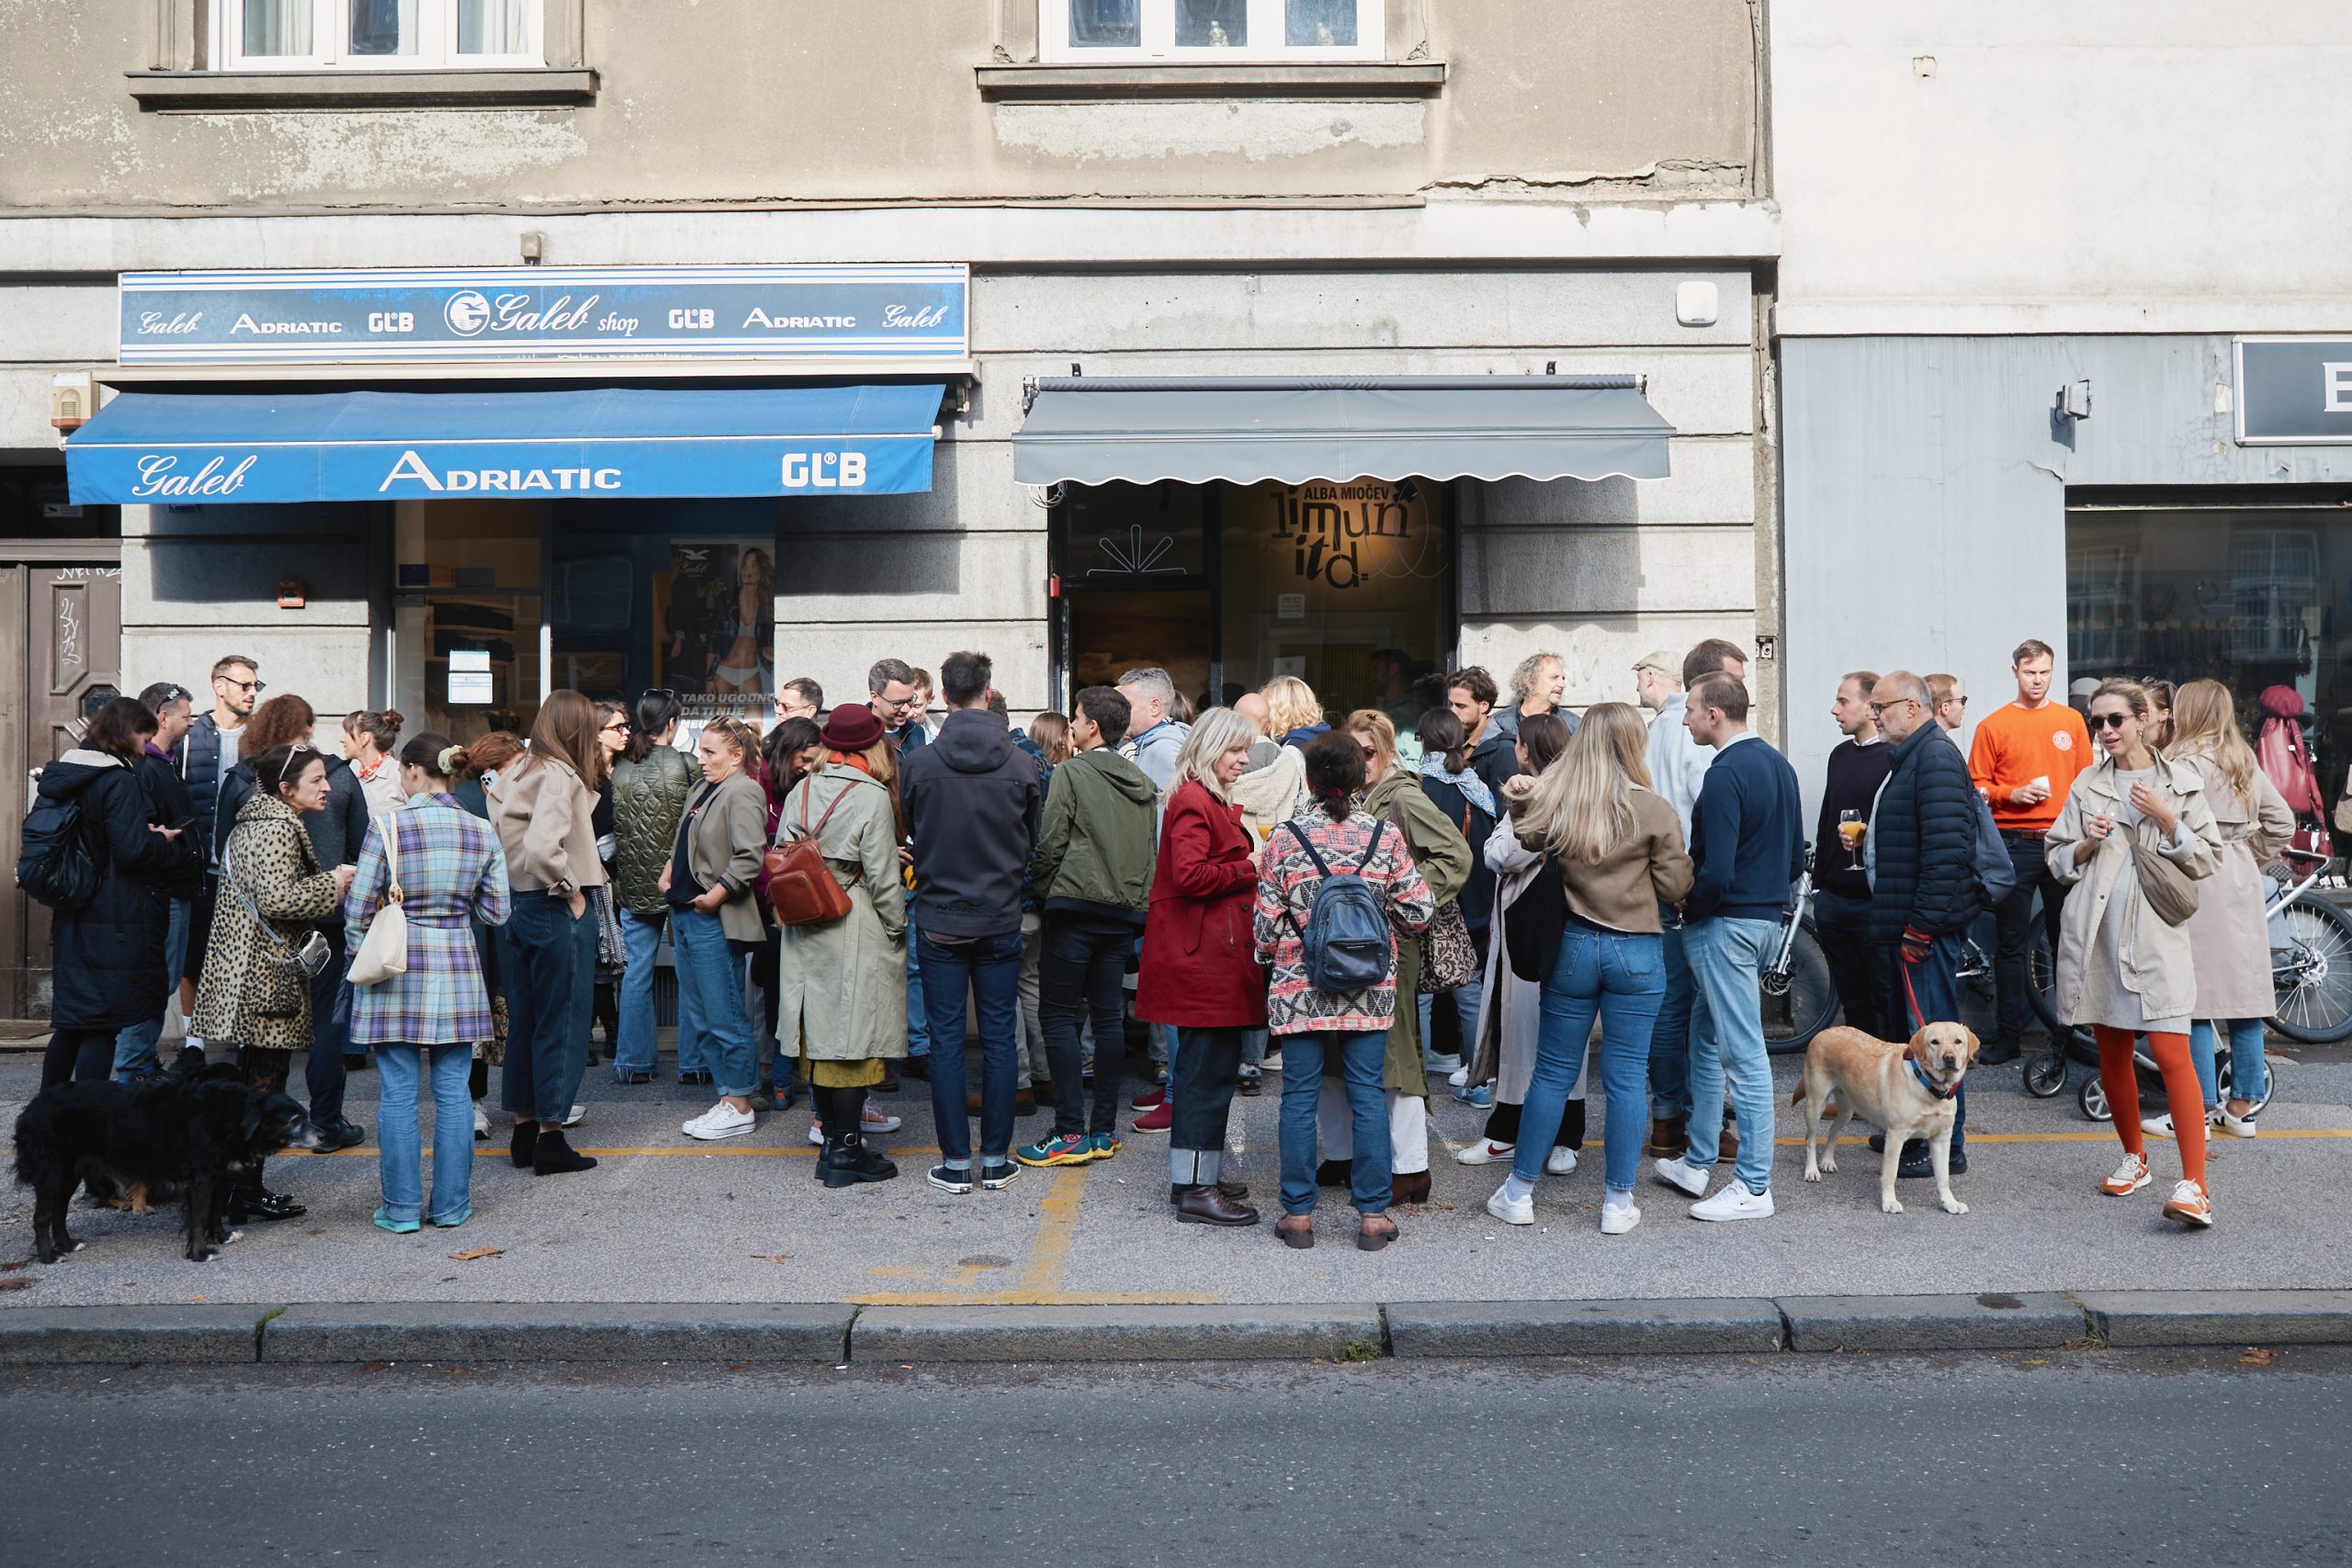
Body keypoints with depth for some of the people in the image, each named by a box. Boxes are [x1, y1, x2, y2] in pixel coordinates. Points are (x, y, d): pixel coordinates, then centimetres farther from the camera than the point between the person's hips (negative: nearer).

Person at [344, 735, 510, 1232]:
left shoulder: (388, 826, -8)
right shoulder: (481, 832, 1)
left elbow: (357, 907, -6)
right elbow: (496, 911, 5)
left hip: (398, 970, -2)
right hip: (457, 970, 3)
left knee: (398, 1094, 5)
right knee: (452, 1092, 9)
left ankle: (401, 1207, 11)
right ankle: (451, 1204, 15)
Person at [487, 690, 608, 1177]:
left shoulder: (515, 773, 10)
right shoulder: (558, 775, -15)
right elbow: (541, 847, -28)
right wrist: (570, 891, -15)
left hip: (520, 908, 8)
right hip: (557, 914, -8)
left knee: (523, 1021, 14)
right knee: (561, 1023, 0)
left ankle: (524, 1128, 23)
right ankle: (550, 1137, 6)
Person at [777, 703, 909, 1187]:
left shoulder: (799, 792, 6)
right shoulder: (872, 798, -12)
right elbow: (883, 878, -12)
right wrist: (898, 928, 0)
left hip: (805, 932, 7)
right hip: (856, 933, -6)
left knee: (821, 1031, 13)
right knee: (854, 1036, -1)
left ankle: (831, 1140, 21)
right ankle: (846, 1152, 4)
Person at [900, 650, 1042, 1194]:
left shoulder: (920, 763, -8)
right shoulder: (1020, 765, -7)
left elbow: (907, 836, 5)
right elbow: (1034, 842, 5)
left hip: (939, 920, -1)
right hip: (1001, 920, 1)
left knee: (946, 1038, 6)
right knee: (1000, 1037, 8)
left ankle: (955, 1162, 10)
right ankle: (996, 1160, 14)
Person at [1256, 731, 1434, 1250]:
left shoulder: (1284, 839, -6)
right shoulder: (1385, 836, -3)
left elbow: (1265, 926, -4)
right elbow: (1418, 913, -2)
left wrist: (1270, 956, 17)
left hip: (1299, 989, -1)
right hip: (1369, 991, 1)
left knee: (1300, 1097, 7)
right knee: (1367, 1095, 7)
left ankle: (1298, 1213, 12)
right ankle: (1373, 1215, 11)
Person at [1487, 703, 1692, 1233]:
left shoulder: (1553, 805, -5)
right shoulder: (1654, 812, -11)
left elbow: (1528, 842, 14)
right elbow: (1676, 888, -4)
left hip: (1573, 946, 2)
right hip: (1636, 952, -2)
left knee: (1552, 1074, 11)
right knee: (1626, 1079, 6)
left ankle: (1519, 1193, 19)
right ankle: (1618, 1203, 13)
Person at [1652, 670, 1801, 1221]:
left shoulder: (1725, 775, -19)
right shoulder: (1779, 764, 10)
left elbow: (1716, 872, -24)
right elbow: (1796, 858, 15)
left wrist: (1686, 907, -7)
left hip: (1726, 924, -10)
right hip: (1767, 916, 10)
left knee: (1744, 1053, -3)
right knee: (1706, 1038, 20)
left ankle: (1754, 1187, 5)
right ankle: (1697, 1163, 29)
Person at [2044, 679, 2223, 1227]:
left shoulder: (2181, 782, 3)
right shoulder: (2086, 786, 10)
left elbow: (2208, 860, 2)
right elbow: (2057, 858, 12)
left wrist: (2166, 819, -12)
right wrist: (2087, 844, -8)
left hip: (2156, 933, -3)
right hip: (2097, 934, 4)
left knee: (2171, 1055, -12)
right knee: (2112, 1053, 11)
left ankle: (2194, 1185, -12)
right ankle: (2135, 1158, 29)